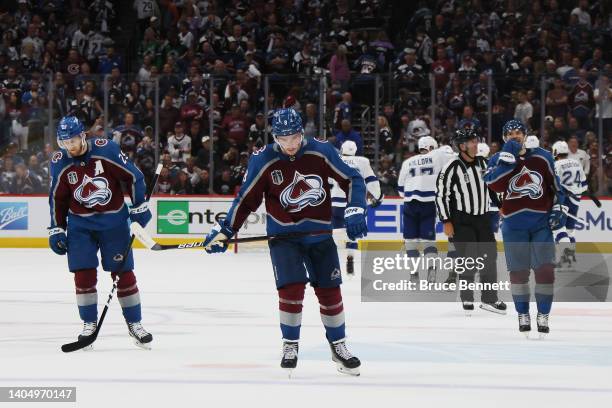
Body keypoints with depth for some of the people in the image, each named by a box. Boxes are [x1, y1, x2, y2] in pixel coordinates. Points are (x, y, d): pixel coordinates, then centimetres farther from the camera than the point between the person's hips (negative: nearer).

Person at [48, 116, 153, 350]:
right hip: (80, 223, 2)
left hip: (114, 219, -2)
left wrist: (139, 208, -7)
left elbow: (132, 176, -8)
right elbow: (57, 198, 5)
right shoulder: (59, 163, -7)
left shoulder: (107, 150, -17)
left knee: (123, 272, 0)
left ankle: (134, 324, 9)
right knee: (83, 273, -6)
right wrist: (56, 229, 4)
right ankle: (89, 324, 6)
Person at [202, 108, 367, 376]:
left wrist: (355, 211, -17)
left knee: (329, 290, 5)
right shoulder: (263, 160, -12)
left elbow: (352, 179, -3)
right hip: (283, 234, -2)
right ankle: (290, 345, 1)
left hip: (320, 233, 2)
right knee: (292, 287, -16)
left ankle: (338, 346, 21)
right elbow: (245, 199, -4)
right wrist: (223, 231, -6)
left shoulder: (321, 151, -11)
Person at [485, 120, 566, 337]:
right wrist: (507, 158, -20)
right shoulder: (498, 160, 3)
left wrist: (558, 208, 4)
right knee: (518, 270, 3)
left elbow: (555, 185, 13)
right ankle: (523, 315, 16)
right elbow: (495, 185, -17)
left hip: (541, 221, 0)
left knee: (545, 268, -5)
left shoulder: (541, 157, 6)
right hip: (514, 224, 0)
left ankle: (543, 316, 4)